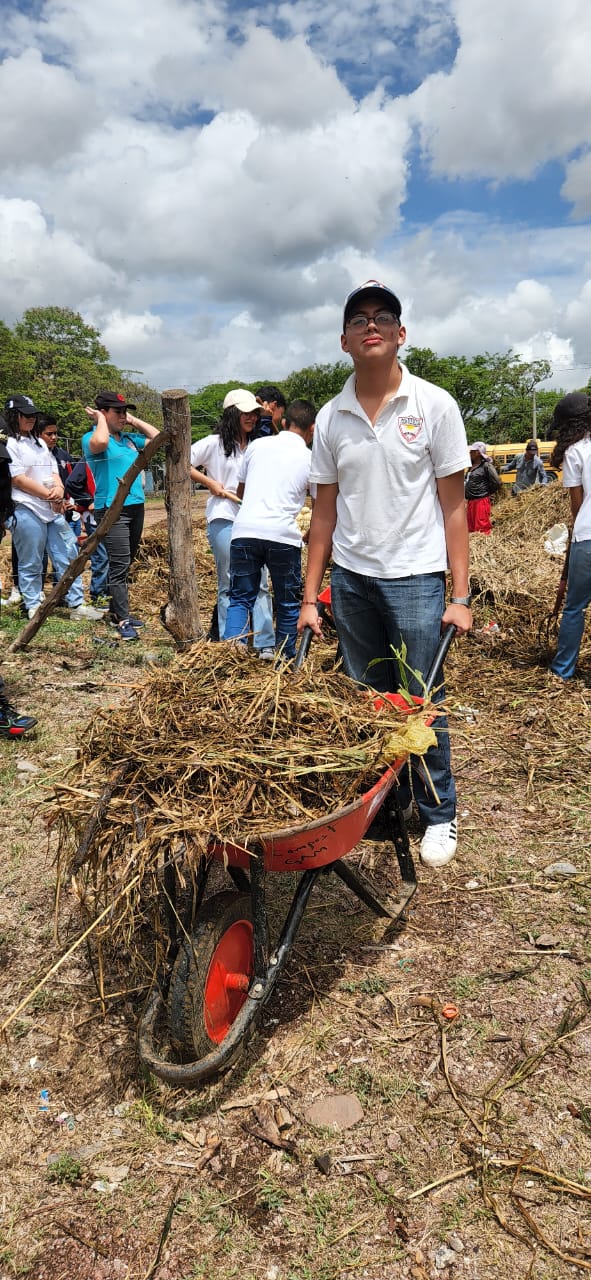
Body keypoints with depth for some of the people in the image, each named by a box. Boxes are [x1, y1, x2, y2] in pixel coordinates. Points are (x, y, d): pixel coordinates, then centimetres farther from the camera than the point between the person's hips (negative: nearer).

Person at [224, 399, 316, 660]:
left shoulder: (257, 445, 13)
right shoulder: (310, 459, 7)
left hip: (244, 530, 2)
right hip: (283, 535, -2)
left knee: (240, 599, 10)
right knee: (288, 604, 13)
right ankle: (285, 661, 18)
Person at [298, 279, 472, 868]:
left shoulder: (433, 406, -3)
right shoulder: (331, 417, 5)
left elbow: (453, 506, -3)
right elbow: (325, 511, 8)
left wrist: (460, 595, -8)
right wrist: (309, 596, 6)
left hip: (415, 579, -3)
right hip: (350, 579, 3)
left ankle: (438, 816, 21)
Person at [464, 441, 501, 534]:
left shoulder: (486, 465, -11)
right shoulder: (472, 466, 11)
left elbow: (496, 483, -14)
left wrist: (486, 493, -3)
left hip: (481, 501, -8)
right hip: (470, 501, 8)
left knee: (482, 529, -7)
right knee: (471, 528, 15)